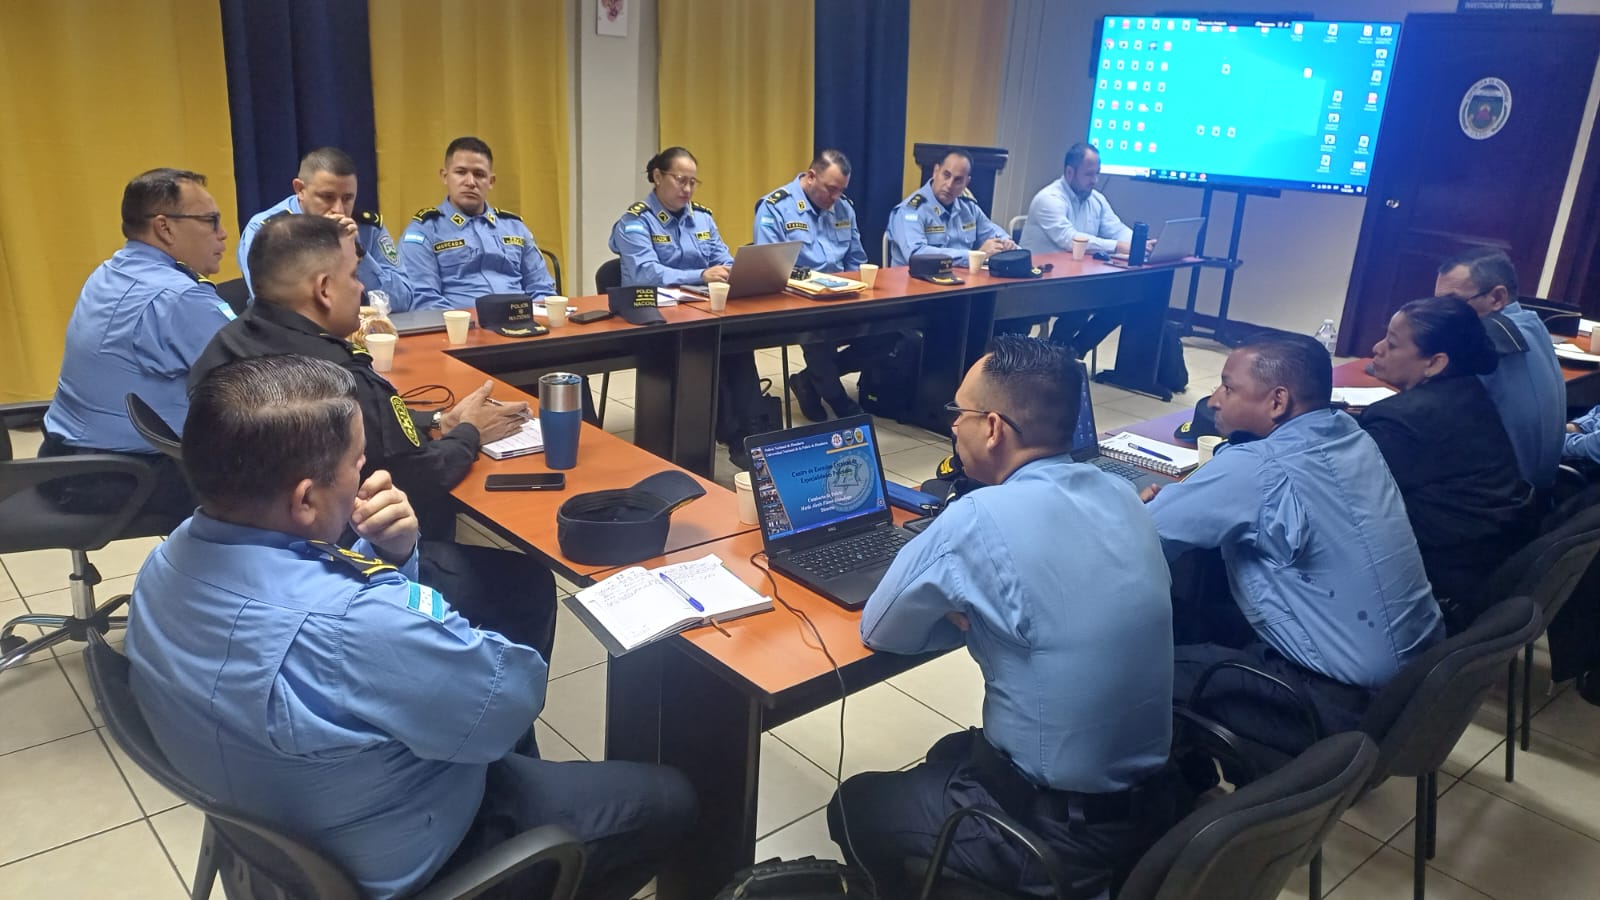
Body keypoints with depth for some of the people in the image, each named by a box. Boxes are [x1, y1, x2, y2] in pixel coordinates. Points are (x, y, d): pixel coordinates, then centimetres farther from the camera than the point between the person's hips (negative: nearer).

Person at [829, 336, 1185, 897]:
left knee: (855, 805, 17)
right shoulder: (1118, 495, -3)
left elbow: (878, 631, -10)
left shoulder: (979, 518, -25)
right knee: (950, 755, 31)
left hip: (1059, 833, -7)